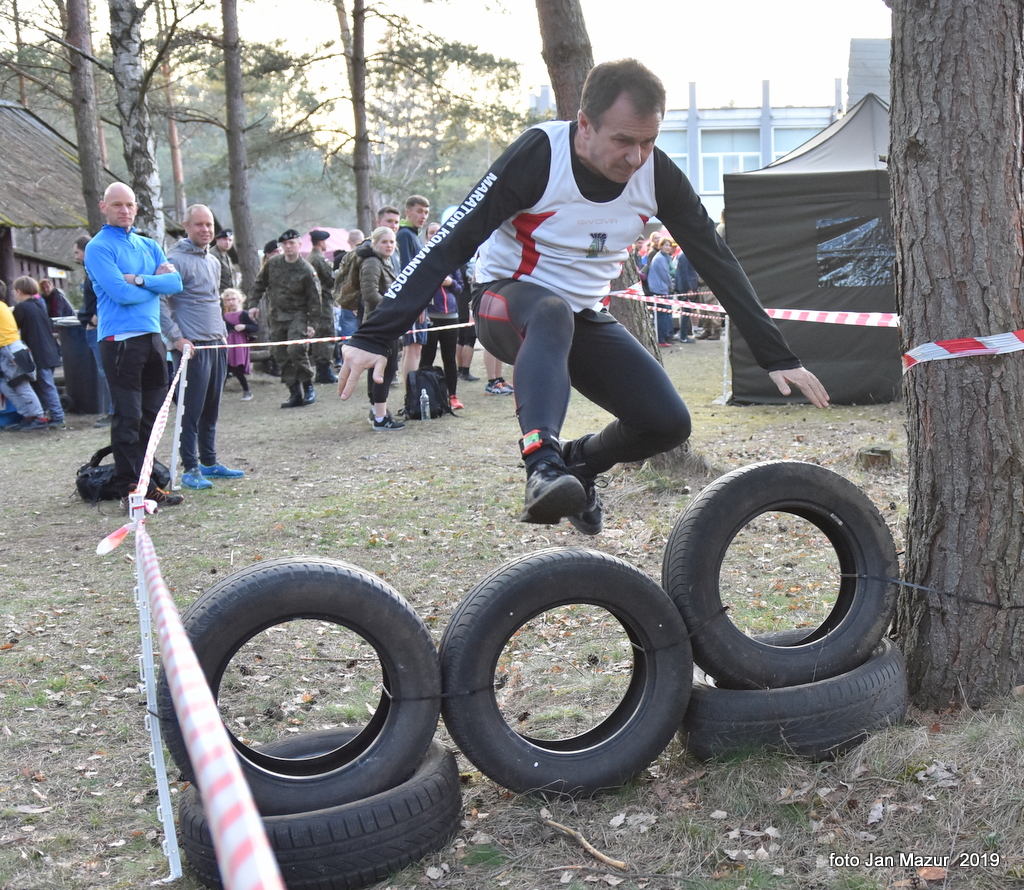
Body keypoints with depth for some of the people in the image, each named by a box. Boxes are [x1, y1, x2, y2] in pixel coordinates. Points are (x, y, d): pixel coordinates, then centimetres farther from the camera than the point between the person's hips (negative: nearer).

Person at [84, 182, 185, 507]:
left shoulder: (148, 245, 16)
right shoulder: (99, 247, -4)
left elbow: (176, 282, 2)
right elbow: (121, 293, -17)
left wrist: (140, 279, -13)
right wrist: (156, 283, -2)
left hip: (153, 337, 7)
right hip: (120, 341, -7)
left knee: (152, 413, 11)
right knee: (128, 417, -5)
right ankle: (132, 487, 1)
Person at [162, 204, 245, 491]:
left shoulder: (214, 261, 16)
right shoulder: (176, 260, -10)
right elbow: (161, 302, -15)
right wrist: (176, 338, -19)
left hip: (217, 344, 8)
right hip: (192, 347, -8)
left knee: (211, 410, 13)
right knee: (191, 411, -4)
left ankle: (209, 462, 22)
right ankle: (190, 469, 1)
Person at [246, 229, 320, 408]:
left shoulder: (306, 270, -8)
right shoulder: (272, 264, 4)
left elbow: (314, 298, -6)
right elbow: (259, 284, 15)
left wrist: (312, 323, -11)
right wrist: (253, 304, 4)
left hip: (297, 315, -5)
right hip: (276, 316, 5)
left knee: (296, 349, -22)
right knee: (281, 355, 3)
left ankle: (308, 386, -4)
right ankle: (295, 393, 11)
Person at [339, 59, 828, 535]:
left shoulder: (656, 173, -11)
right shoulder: (539, 155, -24)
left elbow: (717, 261, -3)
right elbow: (450, 243, -27)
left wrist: (777, 357, -4)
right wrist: (374, 337, -35)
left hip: (586, 319, 5)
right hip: (508, 302, -4)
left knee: (668, 423, -11)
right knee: (552, 315, -40)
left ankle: (579, 462, 17)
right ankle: (543, 468, -50)